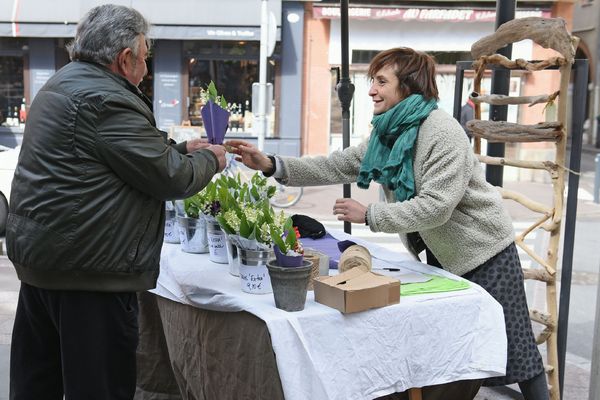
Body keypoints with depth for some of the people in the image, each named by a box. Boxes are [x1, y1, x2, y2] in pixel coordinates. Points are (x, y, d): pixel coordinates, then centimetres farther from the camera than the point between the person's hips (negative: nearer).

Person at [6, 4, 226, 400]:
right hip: (88, 267, -11)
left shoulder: (64, 84, 14)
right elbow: (172, 179, -16)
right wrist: (210, 160, 3)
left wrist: (182, 149, 19)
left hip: (38, 253, 11)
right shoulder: (105, 99, -19)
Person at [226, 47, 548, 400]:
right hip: (440, 251, 8)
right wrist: (272, 165, -13)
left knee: (509, 345, 3)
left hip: (481, 250, -8)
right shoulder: (387, 133, 0)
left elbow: (434, 207, -31)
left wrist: (368, 215, -27)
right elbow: (339, 167, -4)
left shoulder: (442, 133, -26)